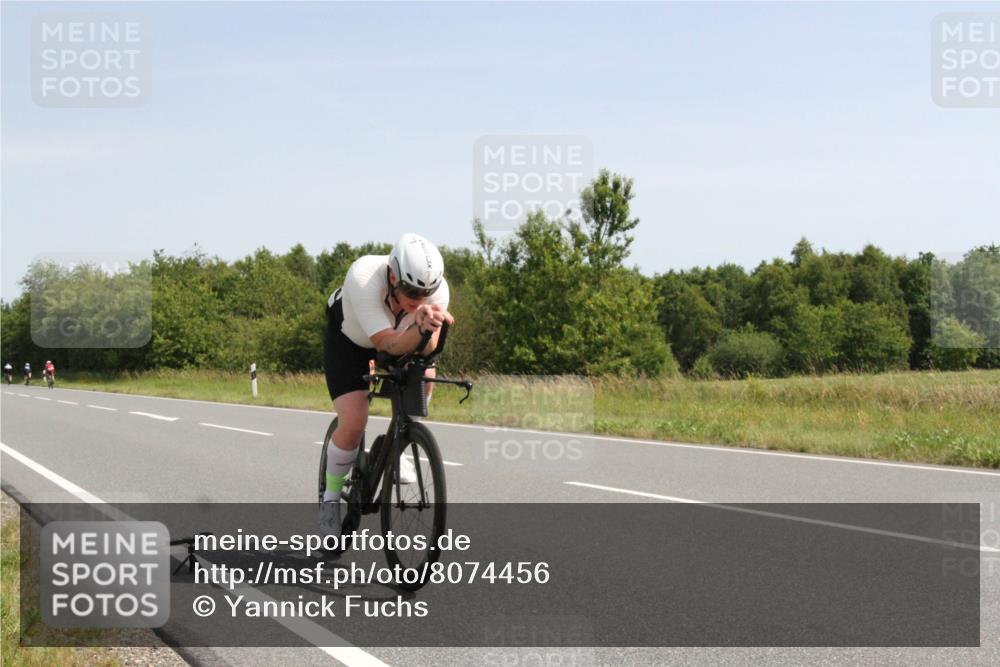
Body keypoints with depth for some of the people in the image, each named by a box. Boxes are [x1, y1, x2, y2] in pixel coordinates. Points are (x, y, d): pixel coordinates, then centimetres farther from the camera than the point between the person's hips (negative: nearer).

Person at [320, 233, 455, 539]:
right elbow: (388, 345, -46)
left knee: (424, 376, -24)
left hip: (397, 334, 4)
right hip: (348, 338, -4)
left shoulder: (436, 287, -32)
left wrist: (427, 328, -59)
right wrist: (419, 328, -65)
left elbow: (426, 350, -36)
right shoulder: (363, 279, -42)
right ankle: (331, 496, 7)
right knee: (353, 422, -19)